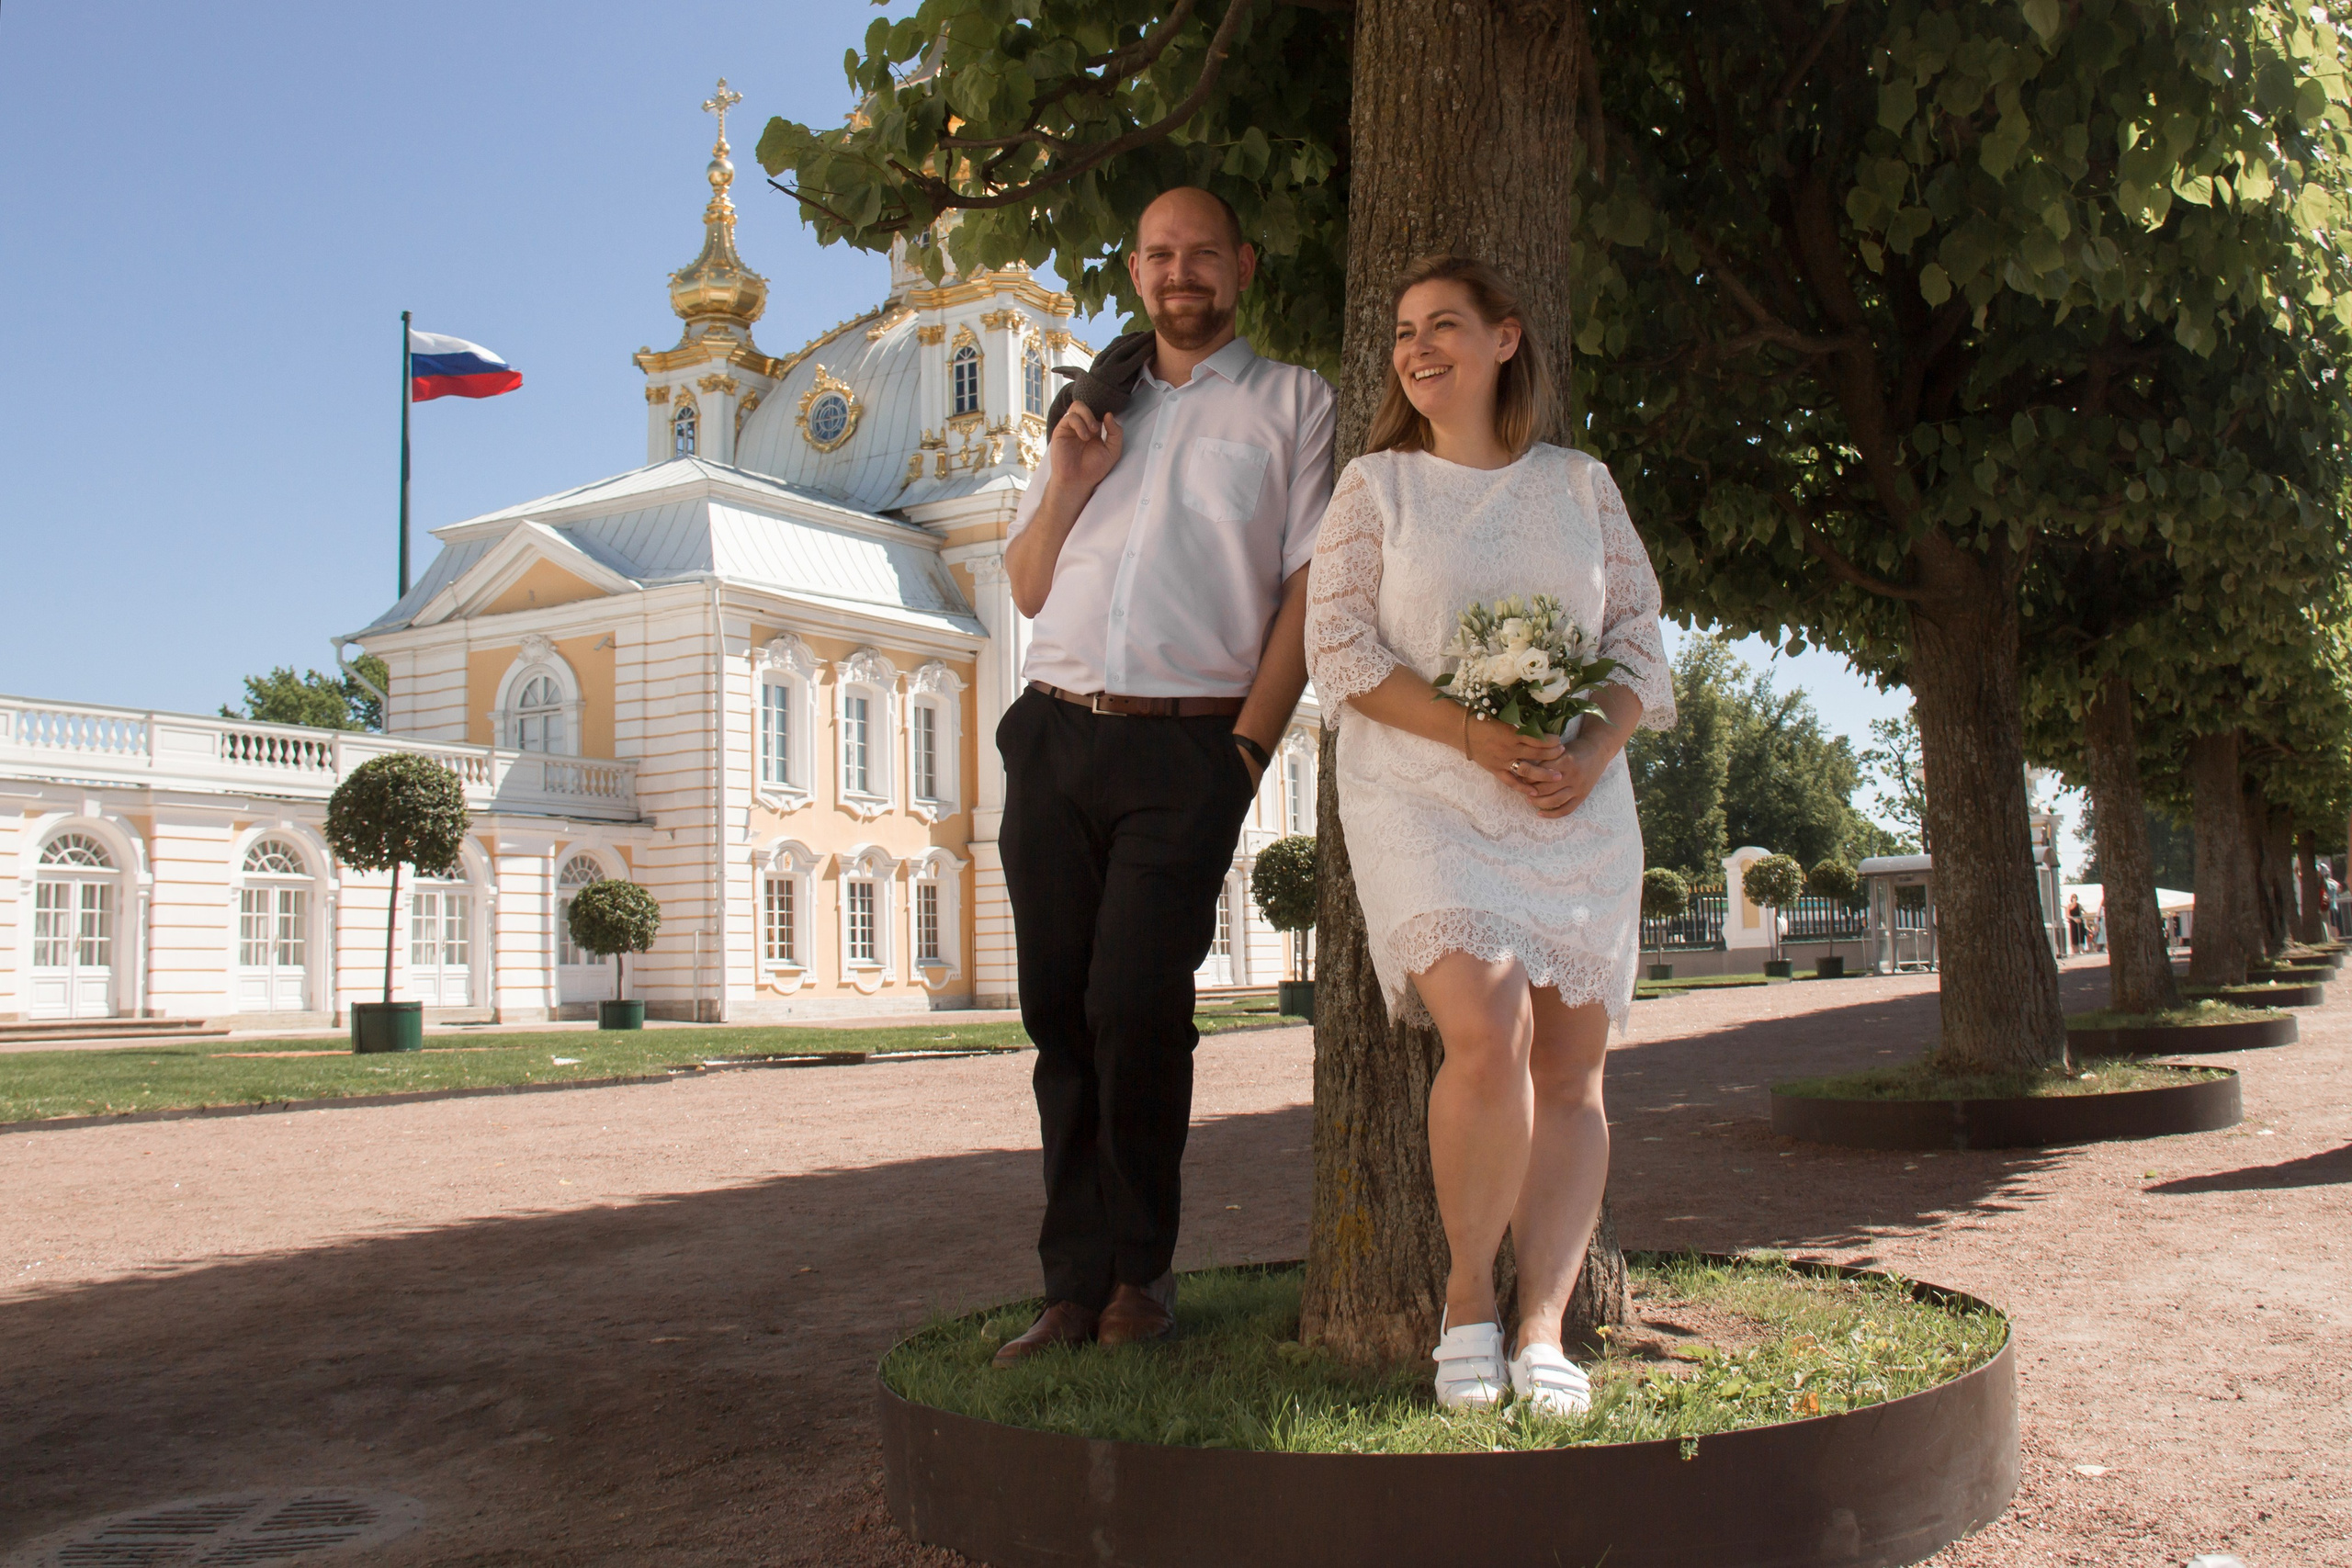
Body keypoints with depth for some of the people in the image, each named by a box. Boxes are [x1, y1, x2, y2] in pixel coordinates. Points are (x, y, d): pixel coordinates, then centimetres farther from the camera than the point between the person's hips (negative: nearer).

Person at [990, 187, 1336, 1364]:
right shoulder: (1091, 406, 22)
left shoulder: (1290, 403, 9)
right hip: (1053, 738, 4)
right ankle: (1075, 1286, 10)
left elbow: (1311, 588, 0)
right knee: (1059, 1012, 2)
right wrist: (1068, 482, 4)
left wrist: (1248, 746, -9)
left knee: (1133, 1007, -11)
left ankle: (1139, 1274, 6)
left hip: (1185, 748, -4)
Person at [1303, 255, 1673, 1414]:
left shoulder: (1581, 484, 13)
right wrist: (1473, 732, -15)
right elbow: (1339, 649, -2)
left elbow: (1640, 639, 10)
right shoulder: (1374, 486, 8)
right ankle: (1468, 1298, -1)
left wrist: (1590, 752, -10)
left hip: (1576, 808, 4)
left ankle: (1543, 1327, 1)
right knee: (1487, 1033, -21)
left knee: (1570, 1063, -3)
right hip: (1420, 801, -3)